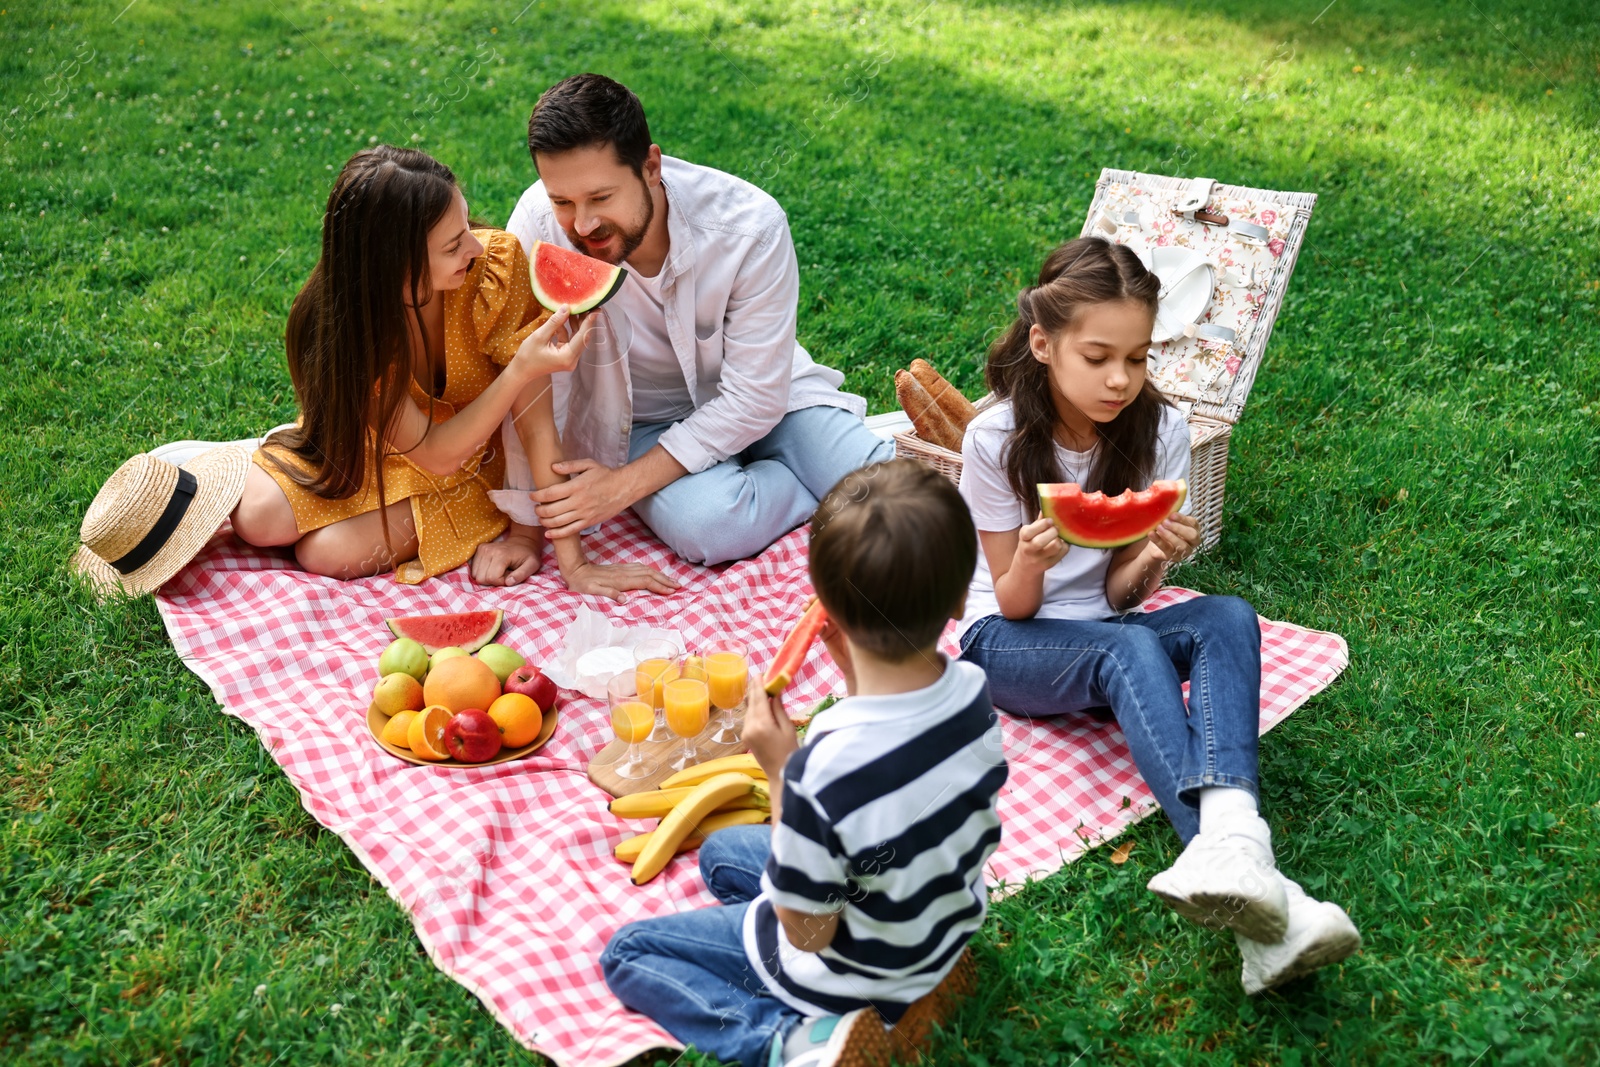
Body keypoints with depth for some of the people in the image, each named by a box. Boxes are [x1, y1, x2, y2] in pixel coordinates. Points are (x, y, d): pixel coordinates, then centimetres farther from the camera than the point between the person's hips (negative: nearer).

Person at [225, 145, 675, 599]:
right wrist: (521, 370, -44)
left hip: (473, 463, -1)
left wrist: (572, 561, -30)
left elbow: (537, 423, -28)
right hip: (363, 449, 2)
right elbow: (433, 455, -29)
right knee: (257, 518, -20)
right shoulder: (335, 319, -28)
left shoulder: (495, 266, -31)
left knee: (329, 554, -21)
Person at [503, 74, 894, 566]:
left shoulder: (749, 224, -25)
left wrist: (626, 485, -26)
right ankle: (827, 477, -1)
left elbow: (754, 399, -21)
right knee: (706, 523, -31)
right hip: (636, 424, 1)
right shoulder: (539, 225, -25)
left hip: (751, 403, 0)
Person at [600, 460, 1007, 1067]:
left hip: (853, 975, -8)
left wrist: (780, 771, -25)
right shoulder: (972, 691, -20)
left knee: (626, 954, 10)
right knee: (721, 853, 28)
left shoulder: (824, 769, -41)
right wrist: (857, 679, -12)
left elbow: (807, 932, -25)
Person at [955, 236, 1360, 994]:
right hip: (1007, 644, -3)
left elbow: (1118, 596, -7)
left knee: (1229, 618, -27)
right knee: (1129, 650, -35)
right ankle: (1242, 872, -53)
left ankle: (1229, 834, -50)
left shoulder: (1158, 432, -7)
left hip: (1104, 633, 4)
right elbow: (1013, 605, -11)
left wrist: (1151, 560, -30)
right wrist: (1031, 563, -35)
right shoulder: (997, 439, -14)